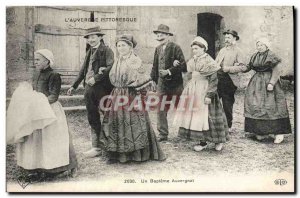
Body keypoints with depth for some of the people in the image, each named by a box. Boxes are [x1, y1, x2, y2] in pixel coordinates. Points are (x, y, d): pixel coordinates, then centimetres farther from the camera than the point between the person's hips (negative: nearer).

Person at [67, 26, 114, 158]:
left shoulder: (106, 50, -4)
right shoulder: (89, 52, 18)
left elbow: (111, 67, -18)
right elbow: (83, 70, 23)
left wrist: (96, 78, -20)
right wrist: (74, 86, 23)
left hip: (102, 88, -7)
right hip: (89, 88, 7)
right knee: (93, 119, 10)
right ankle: (96, 147, 19)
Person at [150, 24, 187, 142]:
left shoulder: (175, 48, -9)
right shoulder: (158, 49, 8)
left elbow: (183, 65, -17)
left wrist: (169, 71, -21)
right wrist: (154, 79, 4)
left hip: (175, 84, -5)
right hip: (162, 84, 5)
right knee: (161, 110, 4)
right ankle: (163, 134, 16)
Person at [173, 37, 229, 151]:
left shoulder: (208, 61, -11)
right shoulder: (192, 61, 10)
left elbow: (213, 80, -15)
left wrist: (209, 95, -19)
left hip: (204, 91, -7)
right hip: (193, 91, 7)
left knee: (206, 115, -5)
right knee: (194, 115, 5)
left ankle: (218, 140, 14)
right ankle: (203, 142, 15)